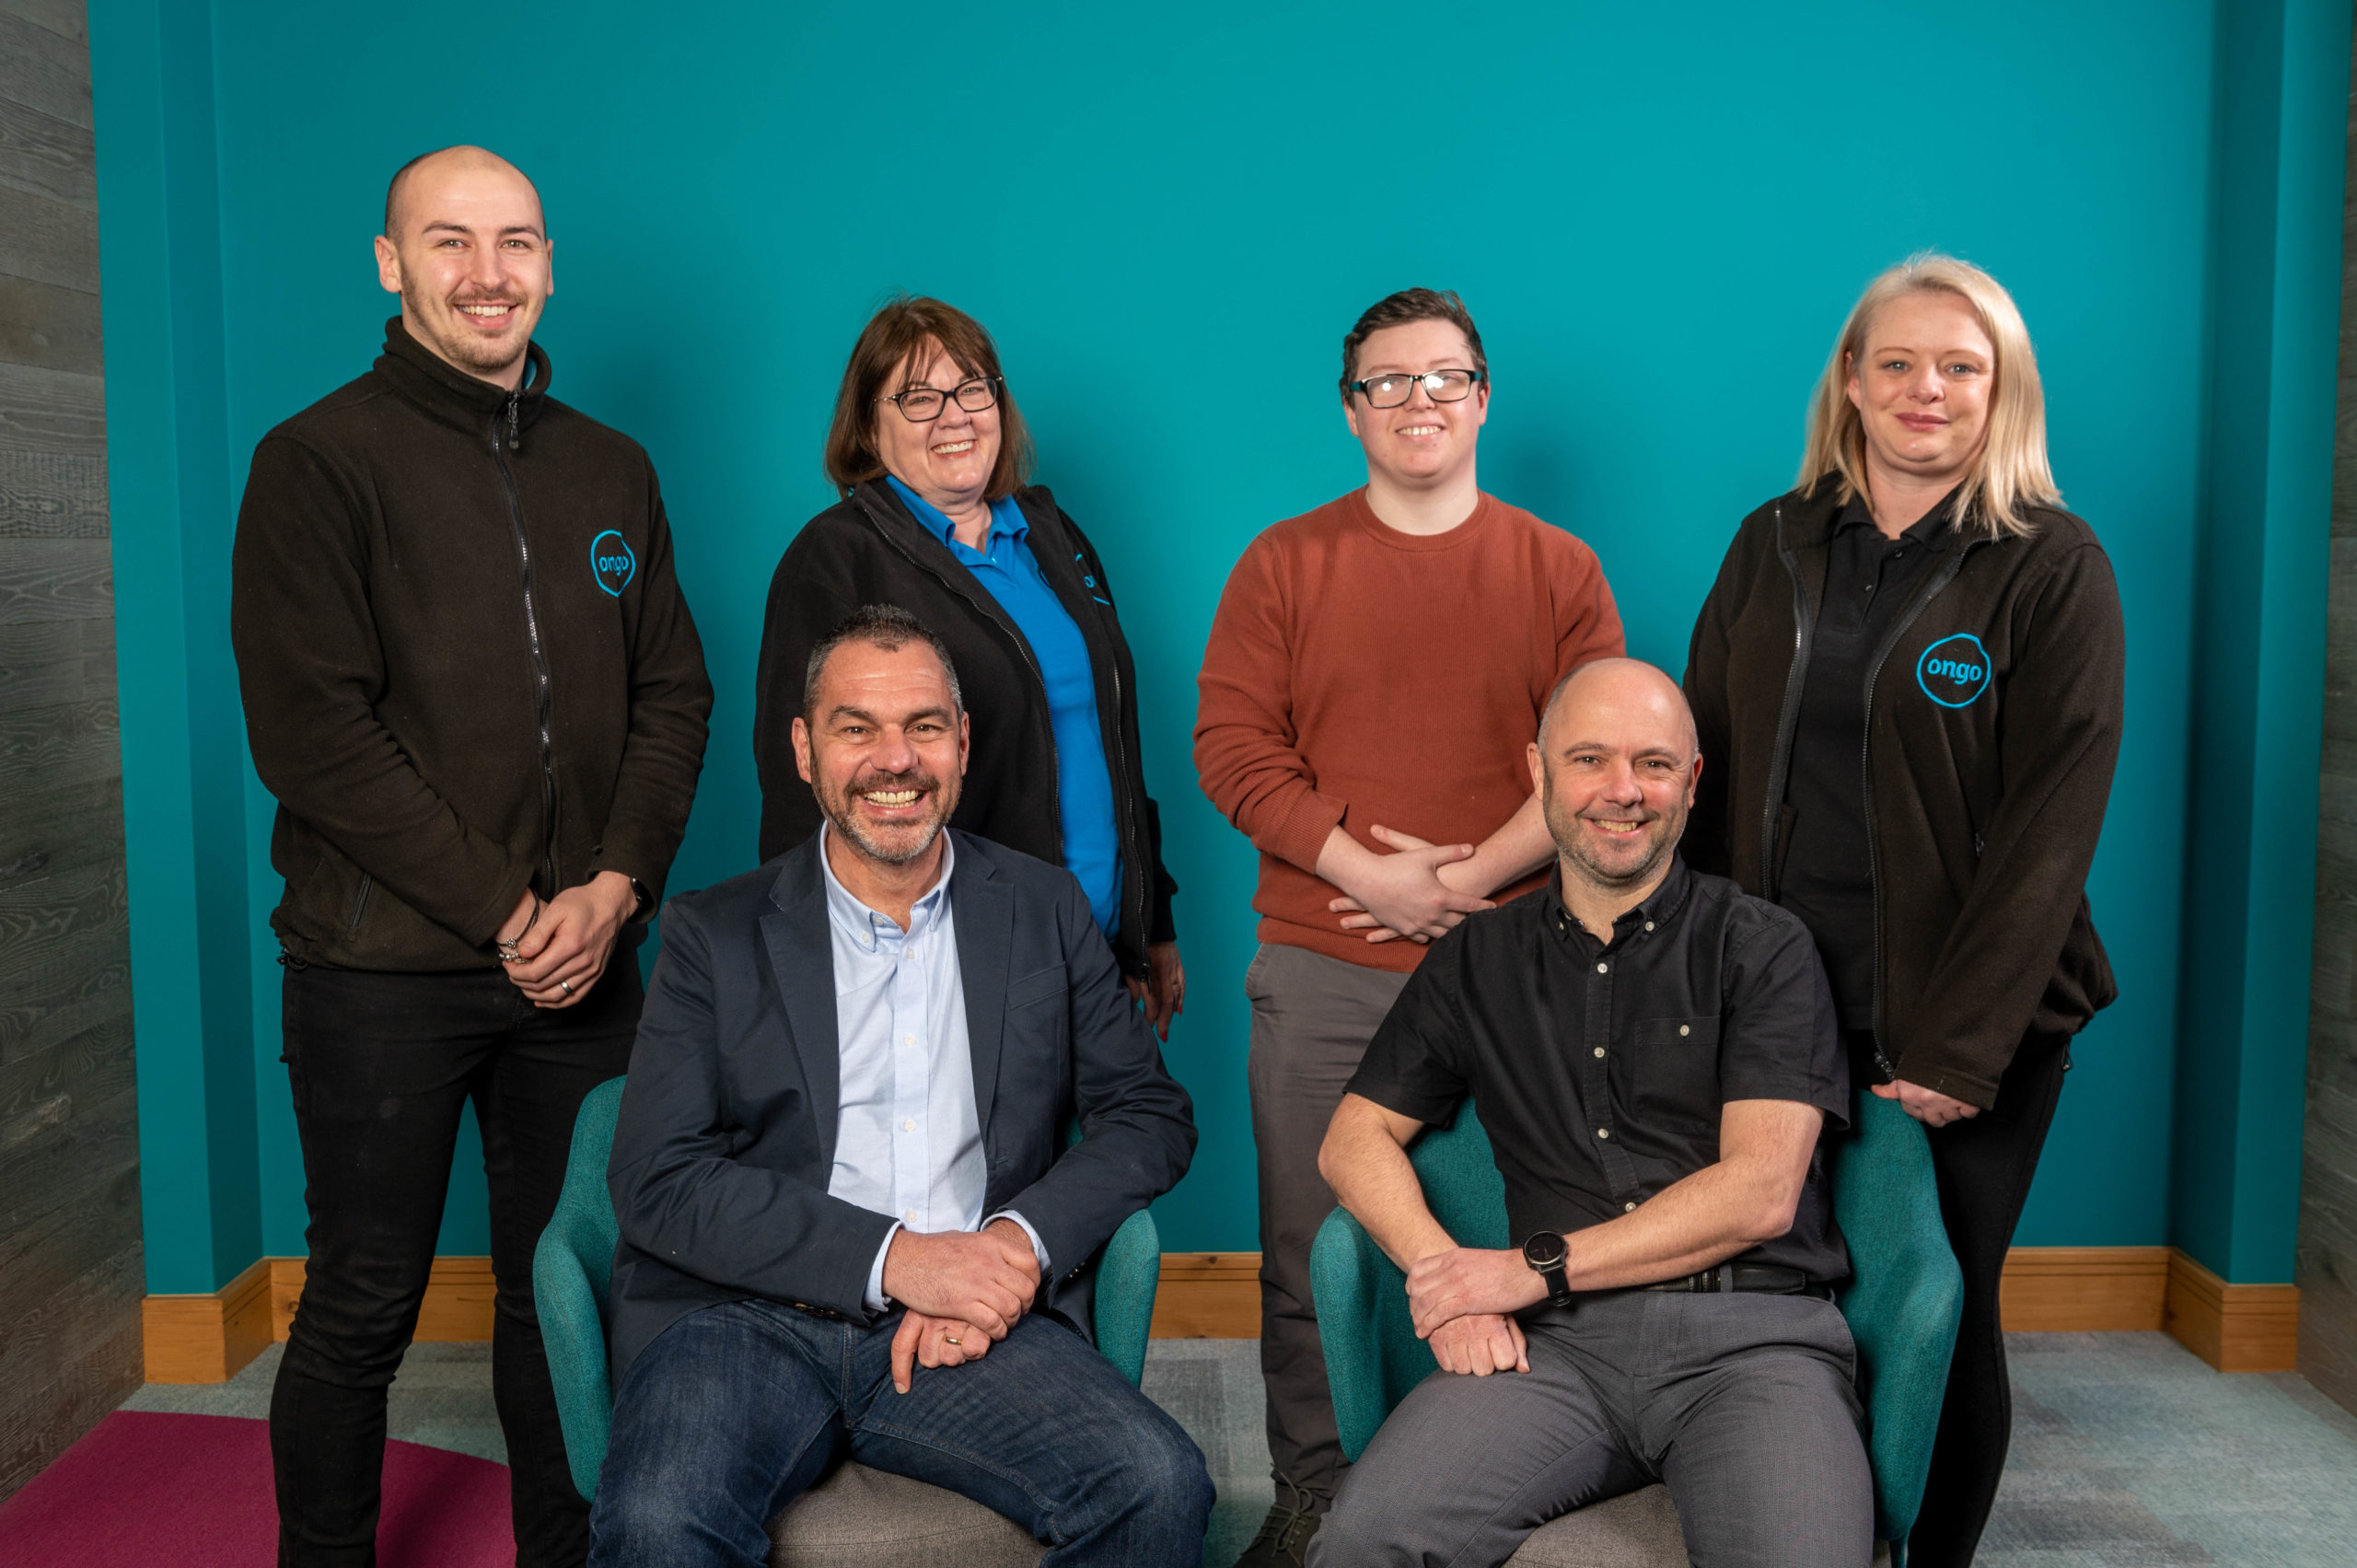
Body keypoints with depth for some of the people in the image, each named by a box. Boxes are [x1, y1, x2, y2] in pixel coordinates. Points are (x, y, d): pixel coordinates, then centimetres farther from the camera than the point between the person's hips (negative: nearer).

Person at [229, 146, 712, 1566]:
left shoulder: (612, 470, 11)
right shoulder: (321, 462, -4)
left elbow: (675, 694, 9)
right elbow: (313, 731, -11)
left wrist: (615, 886, -6)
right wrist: (503, 911, -13)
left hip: (583, 966, 4)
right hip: (383, 970, -4)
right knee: (363, 1310, 8)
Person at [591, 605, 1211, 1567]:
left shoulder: (1044, 910, 14)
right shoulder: (716, 934, 8)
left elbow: (1150, 1114, 12)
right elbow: (656, 1179, -1)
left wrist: (1019, 1244, -8)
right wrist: (895, 1259, -13)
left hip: (969, 1332, 2)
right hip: (748, 1318, -1)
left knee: (1159, 1487, -25)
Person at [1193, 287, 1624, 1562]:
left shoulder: (1559, 571, 8)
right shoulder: (1283, 563, 7)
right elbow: (1231, 744, -1)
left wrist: (1471, 874, -11)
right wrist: (1367, 870, -10)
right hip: (1320, 968, 0)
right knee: (1311, 1252, 6)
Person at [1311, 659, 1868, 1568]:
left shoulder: (1762, 948, 7)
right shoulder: (1477, 962, 17)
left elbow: (1761, 1193, -4)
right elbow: (1354, 1141, 15)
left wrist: (1538, 1265, -6)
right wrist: (1446, 1278, -4)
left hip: (1747, 1331, -1)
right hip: (1557, 1340, 1)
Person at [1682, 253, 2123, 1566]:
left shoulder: (2054, 570, -4)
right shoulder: (1773, 547, 8)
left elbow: (2051, 828, -10)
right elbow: (1710, 769, 10)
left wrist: (1960, 1049, -16)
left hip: (1966, 1029, -3)